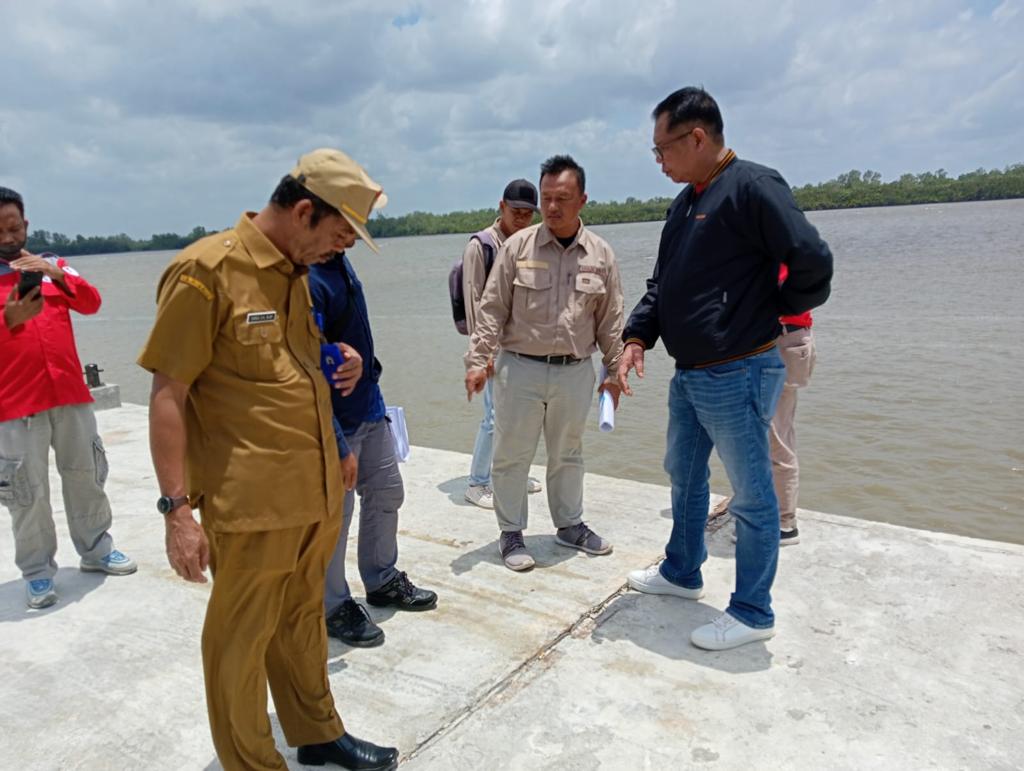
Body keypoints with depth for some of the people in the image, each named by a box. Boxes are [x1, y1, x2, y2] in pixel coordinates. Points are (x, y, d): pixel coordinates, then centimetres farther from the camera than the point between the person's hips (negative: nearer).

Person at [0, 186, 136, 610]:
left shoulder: (52, 265, 11)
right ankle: (37, 572, 13)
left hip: (70, 394, 3)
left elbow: (91, 303, -3)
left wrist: (57, 274, -19)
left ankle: (95, 550, 27)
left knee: (86, 477, 12)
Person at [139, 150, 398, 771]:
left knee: (304, 621, 21)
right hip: (251, 504, -7)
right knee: (241, 639, 10)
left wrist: (341, 371, 10)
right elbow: (168, 397, -14)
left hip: (318, 491, 8)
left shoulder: (298, 275, 12)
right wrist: (178, 508, -17)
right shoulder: (206, 271, -13)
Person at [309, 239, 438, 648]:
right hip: (336, 421, -9)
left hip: (369, 407, 9)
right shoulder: (307, 280, -25)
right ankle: (333, 607, 26)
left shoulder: (341, 263, 5)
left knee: (386, 492, 20)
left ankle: (383, 581, 39)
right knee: (334, 513, 6)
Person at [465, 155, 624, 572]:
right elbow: (492, 310, -3)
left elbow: (610, 320, 7)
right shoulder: (517, 246, -4)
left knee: (568, 454, 17)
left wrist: (614, 371, 8)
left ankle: (570, 525, 35)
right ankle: (511, 533, 22)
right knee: (511, 455, 6)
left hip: (575, 372, 2)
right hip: (520, 368, -2)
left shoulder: (600, 255, 2)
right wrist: (478, 360, -9)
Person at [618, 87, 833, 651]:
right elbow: (662, 283, 16)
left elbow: (813, 261, -22)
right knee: (683, 474, 22)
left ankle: (752, 612, 20)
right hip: (689, 374, 10)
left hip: (737, 376, -10)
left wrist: (777, 309, -5)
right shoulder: (685, 203, 13)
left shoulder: (753, 187, -16)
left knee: (751, 495, 4)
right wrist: (637, 336, 1)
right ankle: (681, 572, 42)